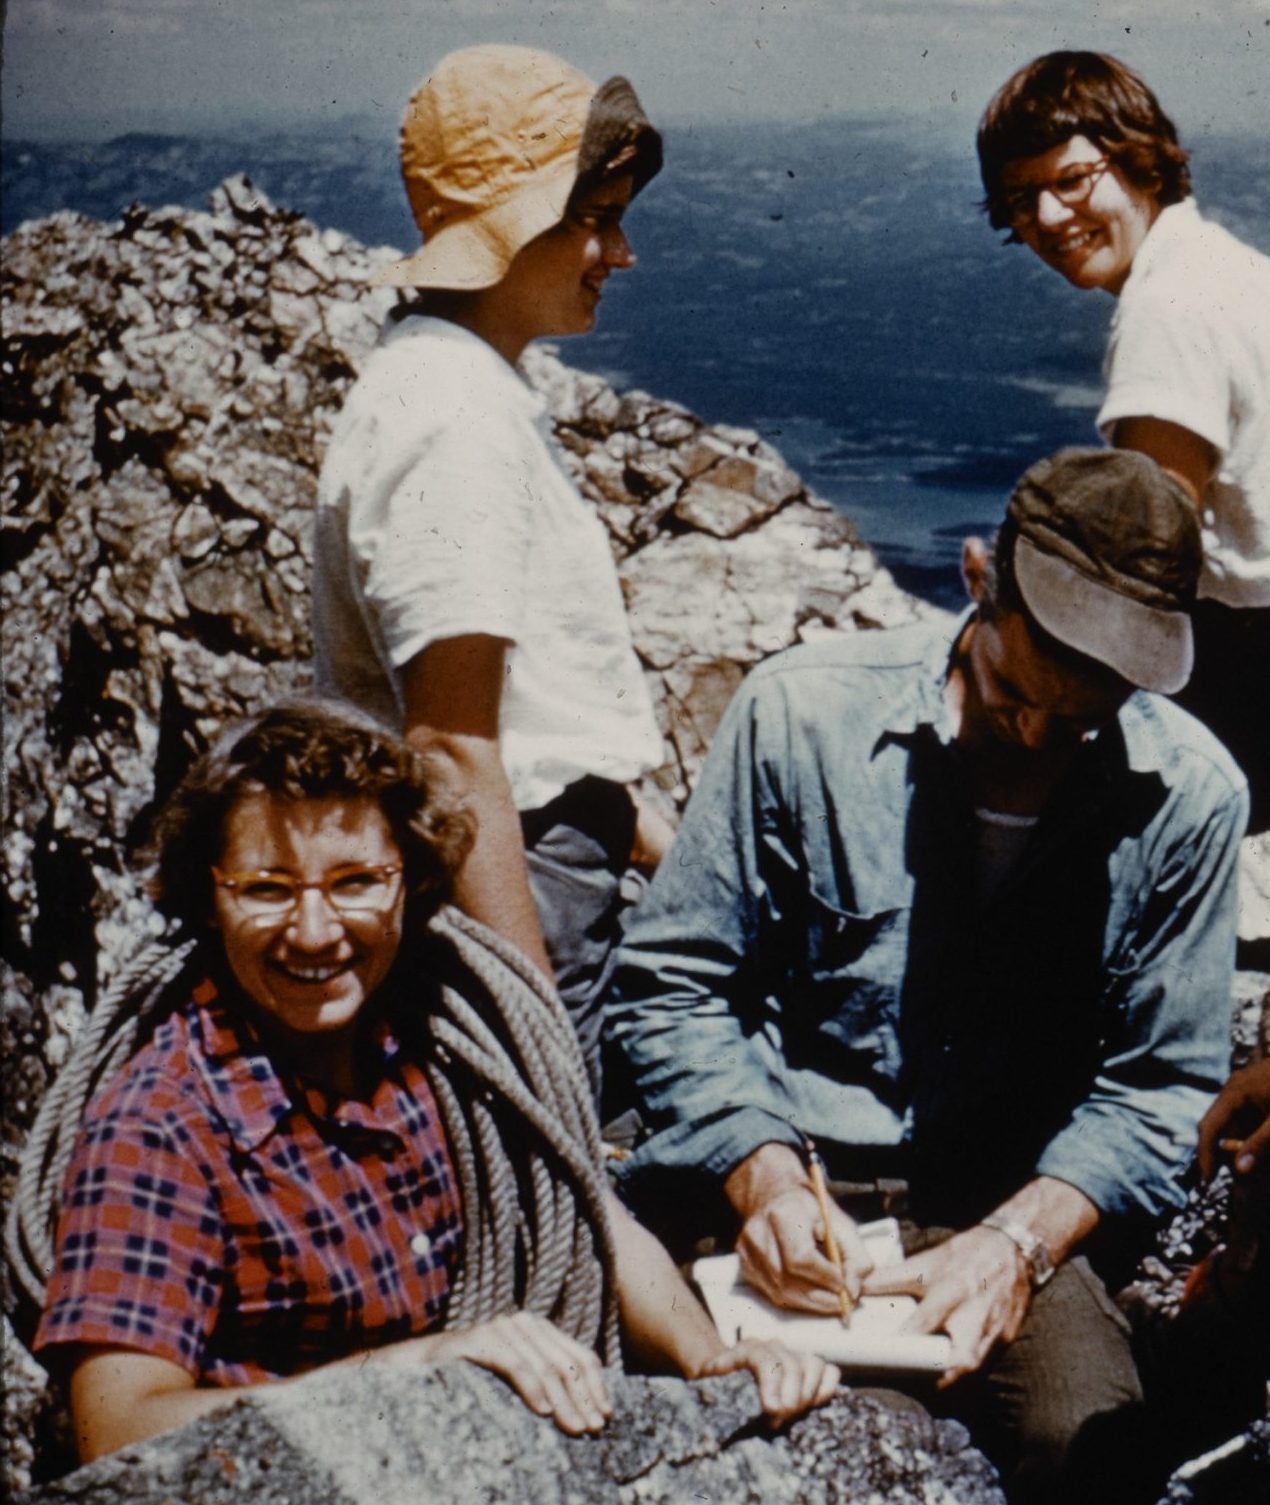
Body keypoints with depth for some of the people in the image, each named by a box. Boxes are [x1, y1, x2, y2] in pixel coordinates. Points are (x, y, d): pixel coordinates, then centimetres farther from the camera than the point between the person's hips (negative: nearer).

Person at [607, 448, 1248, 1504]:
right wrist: (762, 1179, -16)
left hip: (1002, 1208, 1)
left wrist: (1019, 1239, -14)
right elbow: (673, 980, -1)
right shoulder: (804, 711, -6)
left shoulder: (1189, 797, -1)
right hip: (759, 1179, -1)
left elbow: (1163, 1083, 3)